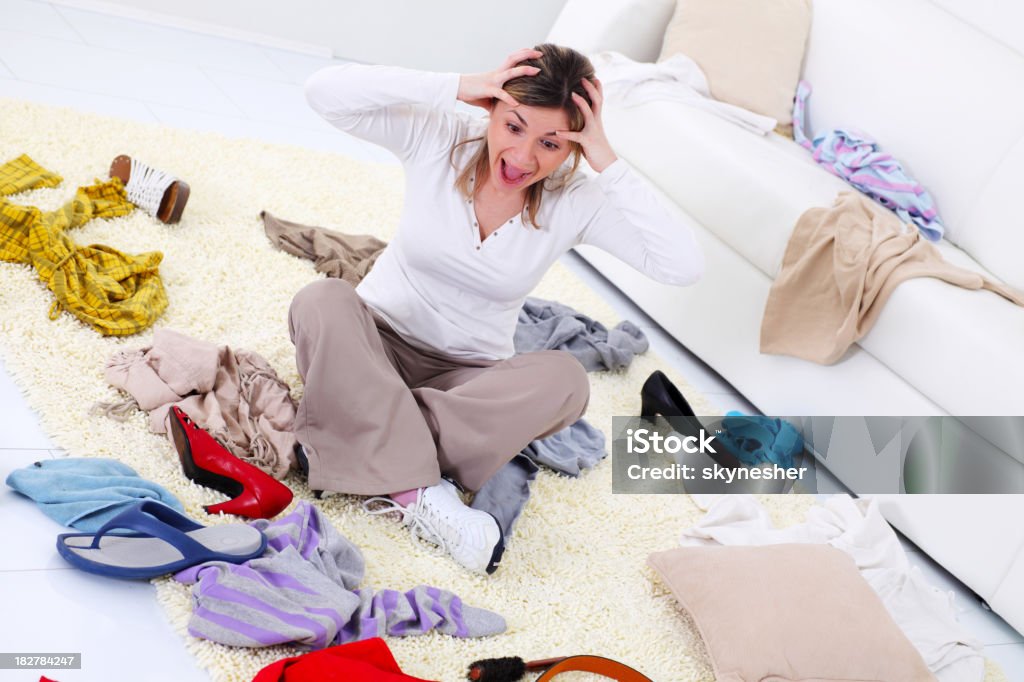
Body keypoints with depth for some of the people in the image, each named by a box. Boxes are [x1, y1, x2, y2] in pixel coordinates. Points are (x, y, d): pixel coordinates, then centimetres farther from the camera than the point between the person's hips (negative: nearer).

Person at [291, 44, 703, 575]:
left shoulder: (577, 204, -10)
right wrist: (459, 87, -28)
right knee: (322, 300, -32)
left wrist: (606, 161, -26)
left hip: (469, 379, 1)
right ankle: (418, 491, -34)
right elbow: (325, 92, -23)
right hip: (374, 347, 0)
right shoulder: (440, 138, -11)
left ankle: (356, 441, -27)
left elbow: (683, 265, -24)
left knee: (564, 380, -30)